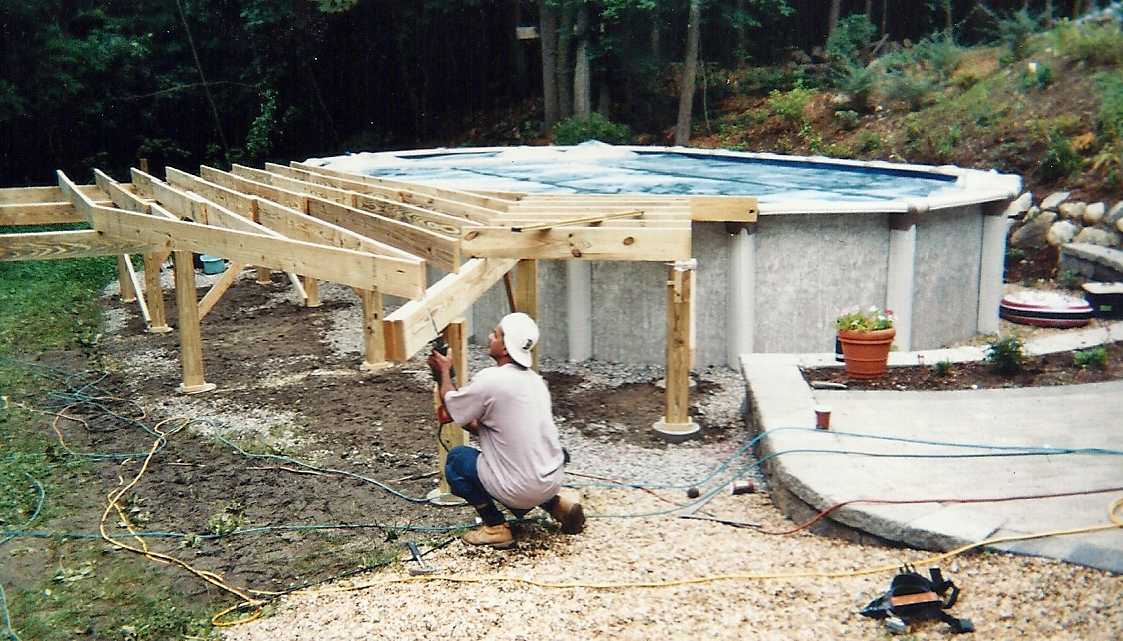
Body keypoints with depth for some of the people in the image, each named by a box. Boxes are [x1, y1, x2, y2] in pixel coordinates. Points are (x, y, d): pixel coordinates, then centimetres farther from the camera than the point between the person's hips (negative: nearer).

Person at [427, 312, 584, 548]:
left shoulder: (490, 379, -17)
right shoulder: (534, 379, 8)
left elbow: (450, 406, 0)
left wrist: (444, 372, 14)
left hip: (522, 490, -7)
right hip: (553, 481, 7)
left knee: (456, 458, 11)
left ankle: (495, 527, 5)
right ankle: (555, 504, 16)